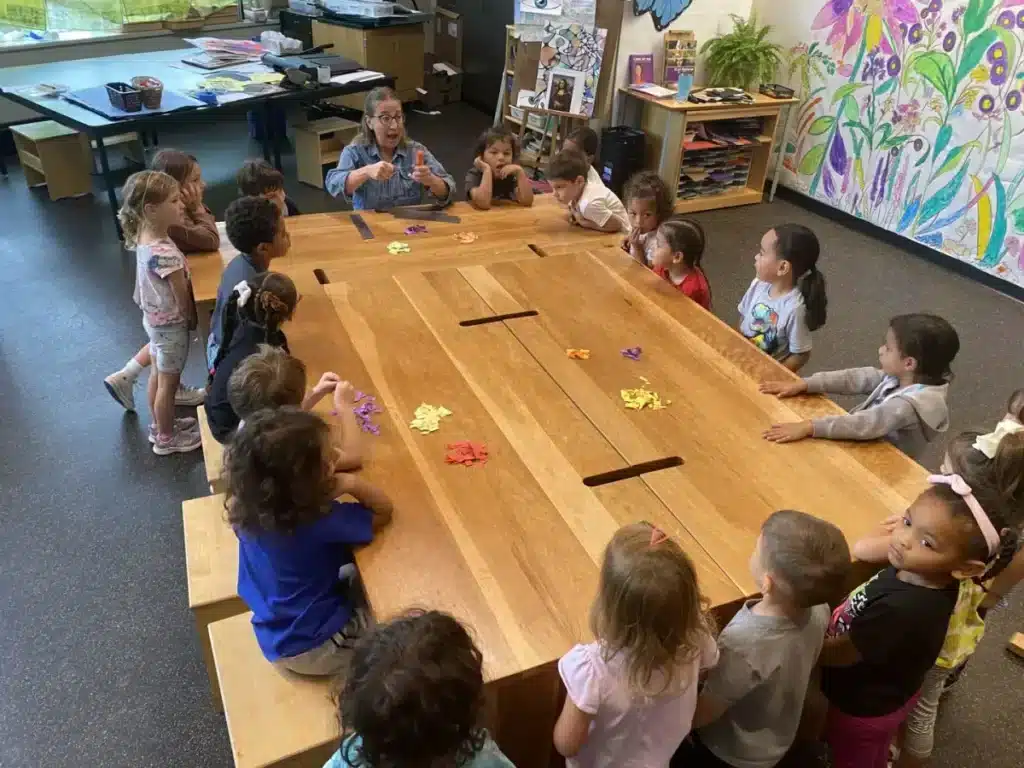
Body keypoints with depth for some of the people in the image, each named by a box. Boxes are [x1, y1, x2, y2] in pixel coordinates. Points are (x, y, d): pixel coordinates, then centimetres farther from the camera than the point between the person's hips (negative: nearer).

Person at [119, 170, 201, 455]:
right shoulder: (165, 254, -32)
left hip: (154, 318, 9)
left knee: (158, 375, 24)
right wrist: (194, 320, -6)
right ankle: (166, 439, 27)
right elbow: (182, 297, -22)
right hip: (171, 324, -9)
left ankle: (160, 426, 43)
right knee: (169, 382, 9)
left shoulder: (144, 238, -5)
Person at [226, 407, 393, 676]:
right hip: (313, 647, -6)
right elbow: (384, 511, -16)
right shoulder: (320, 520, -31)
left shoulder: (246, 505, -16)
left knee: (357, 576, 22)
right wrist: (351, 482, -30)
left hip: (273, 637, 7)